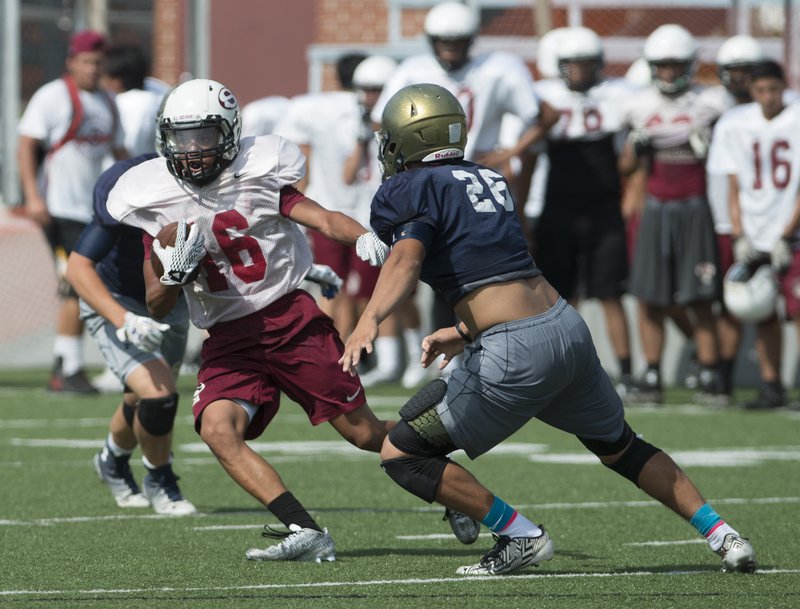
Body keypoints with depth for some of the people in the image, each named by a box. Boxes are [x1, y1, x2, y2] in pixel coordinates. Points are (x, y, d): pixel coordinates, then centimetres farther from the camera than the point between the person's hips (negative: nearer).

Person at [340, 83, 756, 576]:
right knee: (620, 446, 29)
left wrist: (370, 322, -37)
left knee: (402, 456, 4)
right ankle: (722, 535, 23)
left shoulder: (410, 191, -3)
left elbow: (407, 260, -23)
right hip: (568, 327, 8)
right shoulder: (489, 180, 19)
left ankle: (520, 536, 1)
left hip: (514, 358, -8)